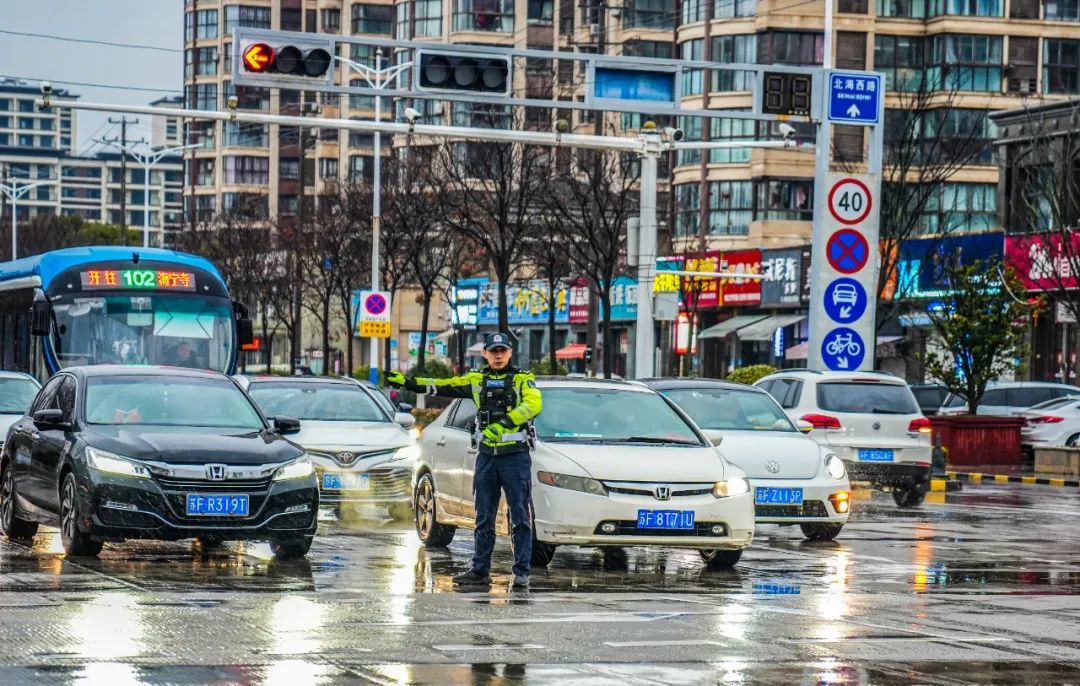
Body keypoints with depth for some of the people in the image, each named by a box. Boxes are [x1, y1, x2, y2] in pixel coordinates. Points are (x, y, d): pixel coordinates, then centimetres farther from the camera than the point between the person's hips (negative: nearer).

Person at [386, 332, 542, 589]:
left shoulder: (523, 379, 0)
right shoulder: (477, 380, 13)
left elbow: (533, 405, -18)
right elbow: (441, 386, 12)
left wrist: (504, 423, -31)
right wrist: (406, 382, 5)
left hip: (516, 455, -4)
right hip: (486, 455, 4)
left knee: (520, 517, -3)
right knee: (483, 518, 7)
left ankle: (522, 572, 1)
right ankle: (480, 571, 12)